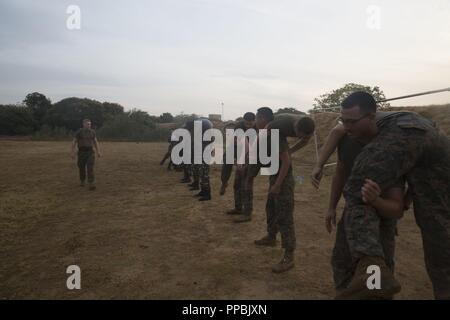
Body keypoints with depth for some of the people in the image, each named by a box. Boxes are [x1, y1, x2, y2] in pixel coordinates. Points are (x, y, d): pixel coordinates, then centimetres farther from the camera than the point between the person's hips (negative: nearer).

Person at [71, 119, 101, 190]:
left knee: (90, 167, -13)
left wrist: (98, 152, 7)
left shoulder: (92, 132, 5)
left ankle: (91, 184, -20)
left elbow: (95, 142, 12)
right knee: (82, 167, 10)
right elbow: (74, 142, -1)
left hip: (90, 152, 1)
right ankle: (82, 181, 36)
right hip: (81, 152, -1)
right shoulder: (79, 132, -4)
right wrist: (72, 152, -6)